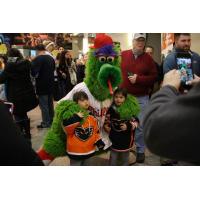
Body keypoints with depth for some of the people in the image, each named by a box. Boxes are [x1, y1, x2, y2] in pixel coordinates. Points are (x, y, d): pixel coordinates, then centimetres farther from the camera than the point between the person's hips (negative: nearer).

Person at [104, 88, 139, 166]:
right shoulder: (111, 109, -5)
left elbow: (136, 122, -11)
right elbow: (107, 121, 9)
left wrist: (128, 126, -26)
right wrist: (107, 128, -7)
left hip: (126, 139, -2)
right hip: (114, 139, 2)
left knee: (125, 158, 18)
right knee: (113, 156, 16)